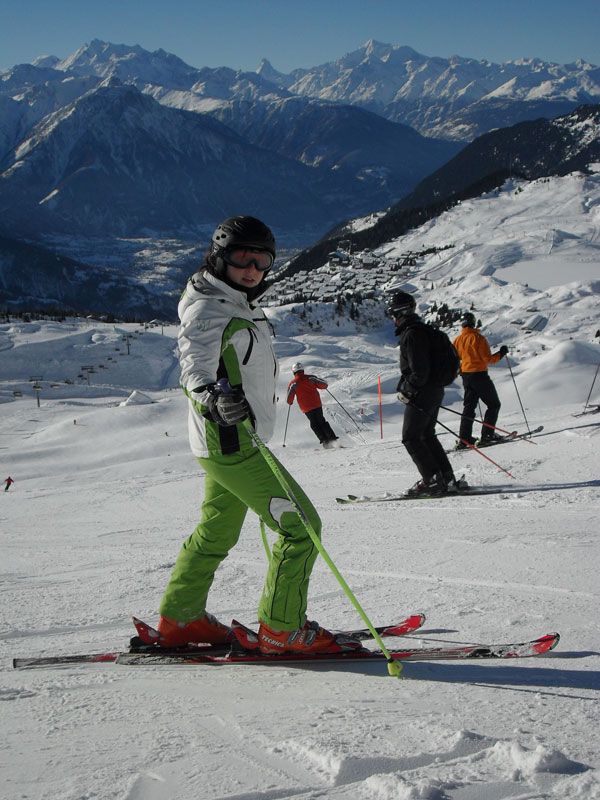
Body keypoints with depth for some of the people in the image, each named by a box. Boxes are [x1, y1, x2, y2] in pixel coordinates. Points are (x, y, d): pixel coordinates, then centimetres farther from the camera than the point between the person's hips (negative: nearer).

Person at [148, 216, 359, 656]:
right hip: (231, 442, -11)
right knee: (301, 525, -10)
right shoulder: (207, 309, -16)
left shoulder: (242, 306, 14)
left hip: (233, 442, 11)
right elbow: (195, 365, -33)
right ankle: (282, 628, -4)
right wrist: (214, 398, -53)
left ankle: (179, 619, 32)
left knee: (217, 532, 21)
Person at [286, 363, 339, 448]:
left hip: (306, 408, -1)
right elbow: (324, 385, 0)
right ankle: (332, 438, 5)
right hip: (317, 404, 1)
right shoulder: (311, 378, -1)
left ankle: (324, 440, -1)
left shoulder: (293, 383, -3)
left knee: (315, 425, 10)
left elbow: (290, 396, -7)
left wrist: (290, 402, 15)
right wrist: (325, 385, 23)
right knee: (322, 421, 15)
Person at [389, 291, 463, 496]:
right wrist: (406, 388, 17)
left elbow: (419, 371, -24)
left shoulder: (412, 334, -19)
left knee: (411, 437, -3)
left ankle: (433, 480, -6)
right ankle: (448, 479, 16)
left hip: (422, 393, -10)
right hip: (435, 390, 10)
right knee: (427, 435, 17)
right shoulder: (423, 329, 15)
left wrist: (406, 391, -15)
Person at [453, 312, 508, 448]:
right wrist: (501, 353, -3)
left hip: (466, 376, 7)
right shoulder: (478, 338, -15)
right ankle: (487, 435, -1)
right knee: (494, 404, 5)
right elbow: (488, 359, -17)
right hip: (480, 375, -7)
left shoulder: (459, 339, 4)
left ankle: (464, 439, 7)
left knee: (469, 406, 13)